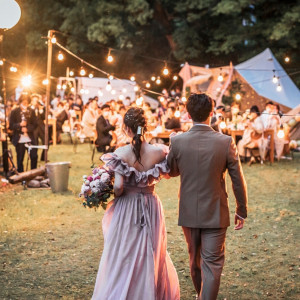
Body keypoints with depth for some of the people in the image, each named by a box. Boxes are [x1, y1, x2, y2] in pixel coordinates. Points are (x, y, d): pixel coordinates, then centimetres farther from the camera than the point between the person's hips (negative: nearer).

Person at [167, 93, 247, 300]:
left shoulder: (177, 142, -11)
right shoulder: (226, 142, -15)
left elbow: (171, 172, 7)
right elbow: (238, 181, -7)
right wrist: (241, 210, 5)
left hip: (189, 213, 3)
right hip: (215, 213, -3)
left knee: (195, 260, 23)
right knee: (212, 265, 4)